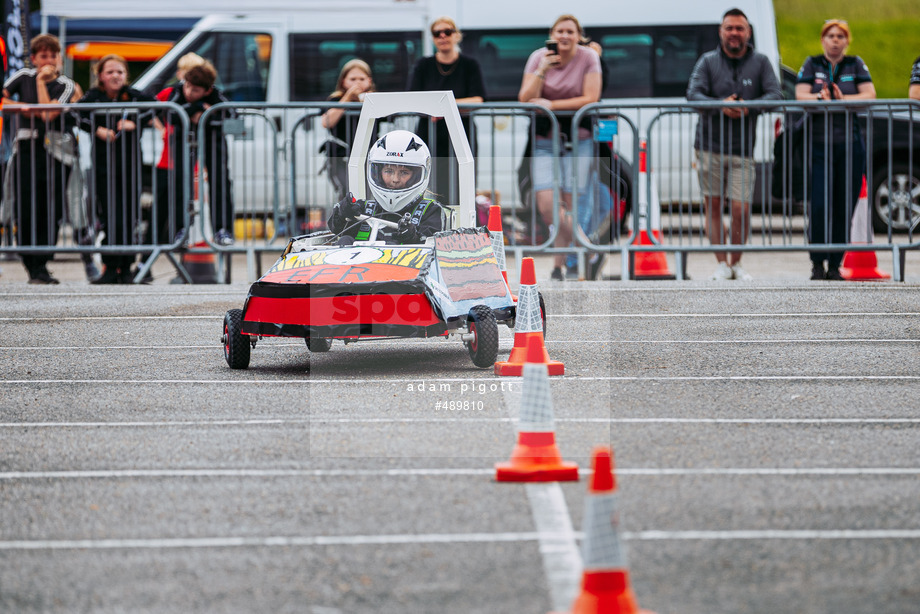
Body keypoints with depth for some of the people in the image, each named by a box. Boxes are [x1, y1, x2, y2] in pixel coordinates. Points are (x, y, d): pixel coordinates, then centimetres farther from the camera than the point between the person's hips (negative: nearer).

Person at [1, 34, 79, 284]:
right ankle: (34, 267, 1)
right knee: (25, 211, -5)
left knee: (51, 212, -5)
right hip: (26, 148, 0)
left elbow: (49, 113, -8)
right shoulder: (23, 77, 10)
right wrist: (21, 108, -8)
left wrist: (42, 81, -3)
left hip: (54, 152, 0)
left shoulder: (66, 86, 6)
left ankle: (40, 266, 0)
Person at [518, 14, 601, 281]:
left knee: (567, 206, -6)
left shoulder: (588, 58, -5)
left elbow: (591, 99, -13)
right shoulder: (538, 57, 0)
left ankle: (559, 267, 8)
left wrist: (551, 105, -17)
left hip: (577, 140, -2)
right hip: (544, 141, 2)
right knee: (546, 206, -12)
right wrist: (543, 69, -21)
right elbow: (525, 99, -8)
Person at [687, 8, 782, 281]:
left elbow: (775, 95, -2)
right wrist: (721, 105, -25)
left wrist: (749, 107, -20)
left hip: (743, 149, 0)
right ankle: (722, 264, 11)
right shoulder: (707, 61, 4)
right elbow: (693, 95, -7)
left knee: (741, 209, -6)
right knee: (713, 206, 2)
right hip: (710, 146, 0)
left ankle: (736, 262, 12)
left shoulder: (760, 62, 6)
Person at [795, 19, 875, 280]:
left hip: (850, 145, 1)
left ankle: (835, 265, 5)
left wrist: (843, 99, -15)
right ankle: (817, 264, -1)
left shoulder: (856, 65, 11)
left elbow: (869, 95, -1)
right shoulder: (812, 64, 10)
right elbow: (800, 95, -2)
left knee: (844, 208, -1)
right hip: (818, 144, -1)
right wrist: (820, 97, -22)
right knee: (820, 207, -11)